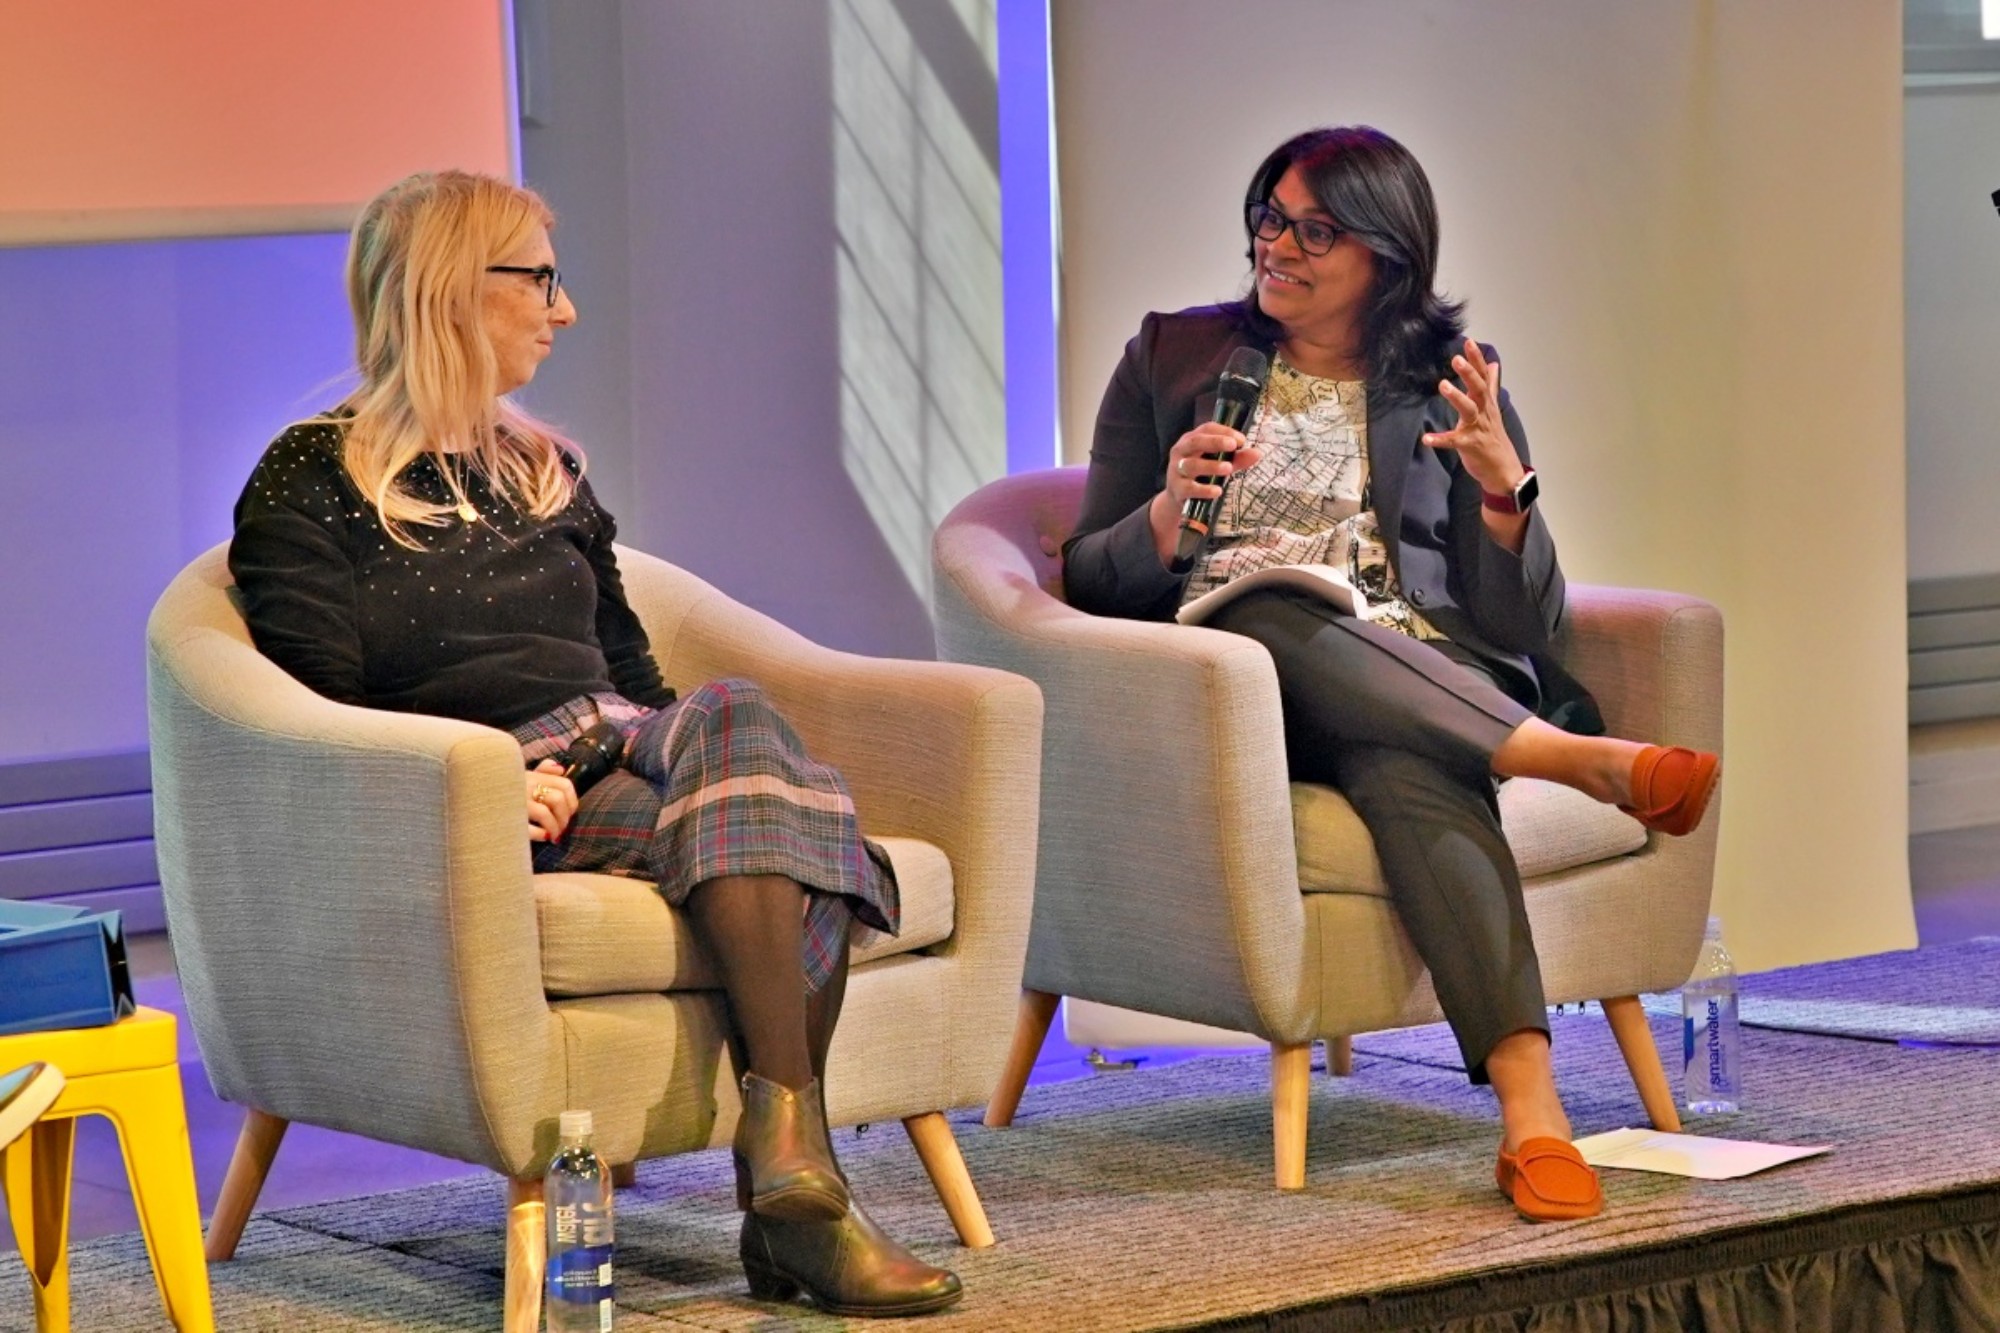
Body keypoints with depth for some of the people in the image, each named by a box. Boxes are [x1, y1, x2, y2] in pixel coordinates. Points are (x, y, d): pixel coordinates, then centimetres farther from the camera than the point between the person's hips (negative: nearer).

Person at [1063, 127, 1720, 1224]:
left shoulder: (1449, 387, 15)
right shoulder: (1172, 359, 16)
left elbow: (1523, 625, 9)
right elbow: (1090, 585, 12)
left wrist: (1504, 490, -10)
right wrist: (1169, 515, -9)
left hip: (1428, 679, -1)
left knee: (1405, 765, -40)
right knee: (1268, 616, -38)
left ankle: (1528, 1101, -58)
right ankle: (1578, 759, -40)